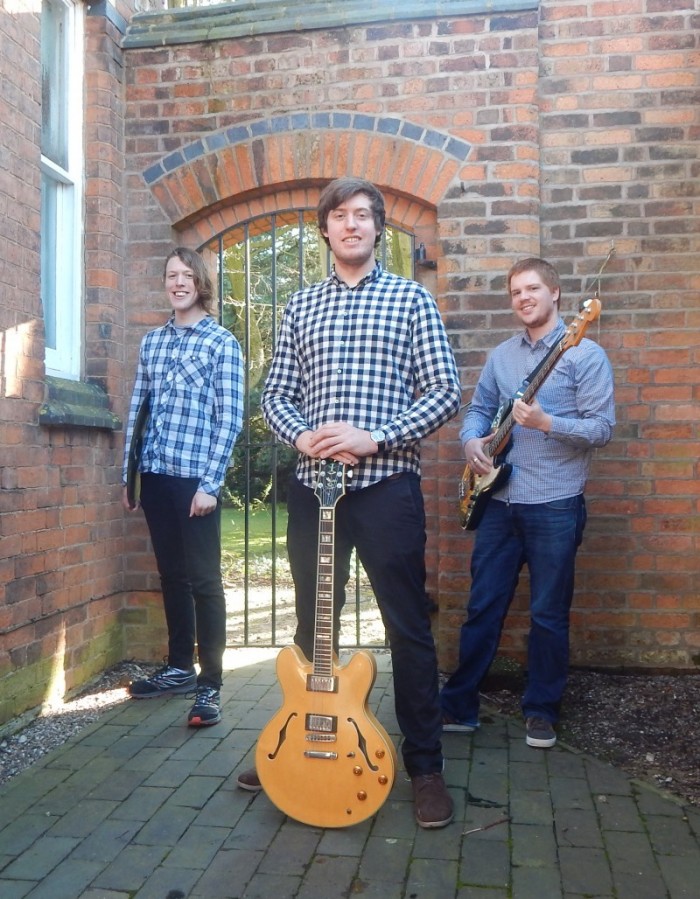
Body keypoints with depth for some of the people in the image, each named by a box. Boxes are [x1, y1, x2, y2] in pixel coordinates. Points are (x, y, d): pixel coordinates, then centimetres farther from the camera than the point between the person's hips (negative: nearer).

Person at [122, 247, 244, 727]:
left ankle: (210, 685, 5)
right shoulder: (152, 341, 13)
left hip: (195, 476, -5)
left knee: (204, 579, -1)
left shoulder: (222, 341, -3)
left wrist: (210, 482, -14)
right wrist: (128, 474, 12)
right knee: (172, 575, 14)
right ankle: (179, 667, 28)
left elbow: (230, 417, -8)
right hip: (155, 475, 6)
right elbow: (138, 409, 14)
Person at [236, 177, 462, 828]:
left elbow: (445, 392, -3)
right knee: (313, 627, 15)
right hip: (313, 486, 4)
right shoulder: (301, 306, 14)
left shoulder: (411, 298, 5)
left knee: (408, 629, 2)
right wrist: (302, 436, -10)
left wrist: (375, 438, -15)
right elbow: (275, 395, 11)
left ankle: (425, 766, 17)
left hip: (387, 485, -3)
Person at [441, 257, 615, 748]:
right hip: (499, 501, 5)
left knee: (549, 614, 6)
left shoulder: (585, 353, -4)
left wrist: (545, 423, -23)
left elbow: (603, 428, -10)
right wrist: (472, 440, -4)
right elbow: (479, 408, 18)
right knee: (483, 607, 10)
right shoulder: (501, 354, 13)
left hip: (555, 506, -4)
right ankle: (460, 704, 20)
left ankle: (542, 711, 23)